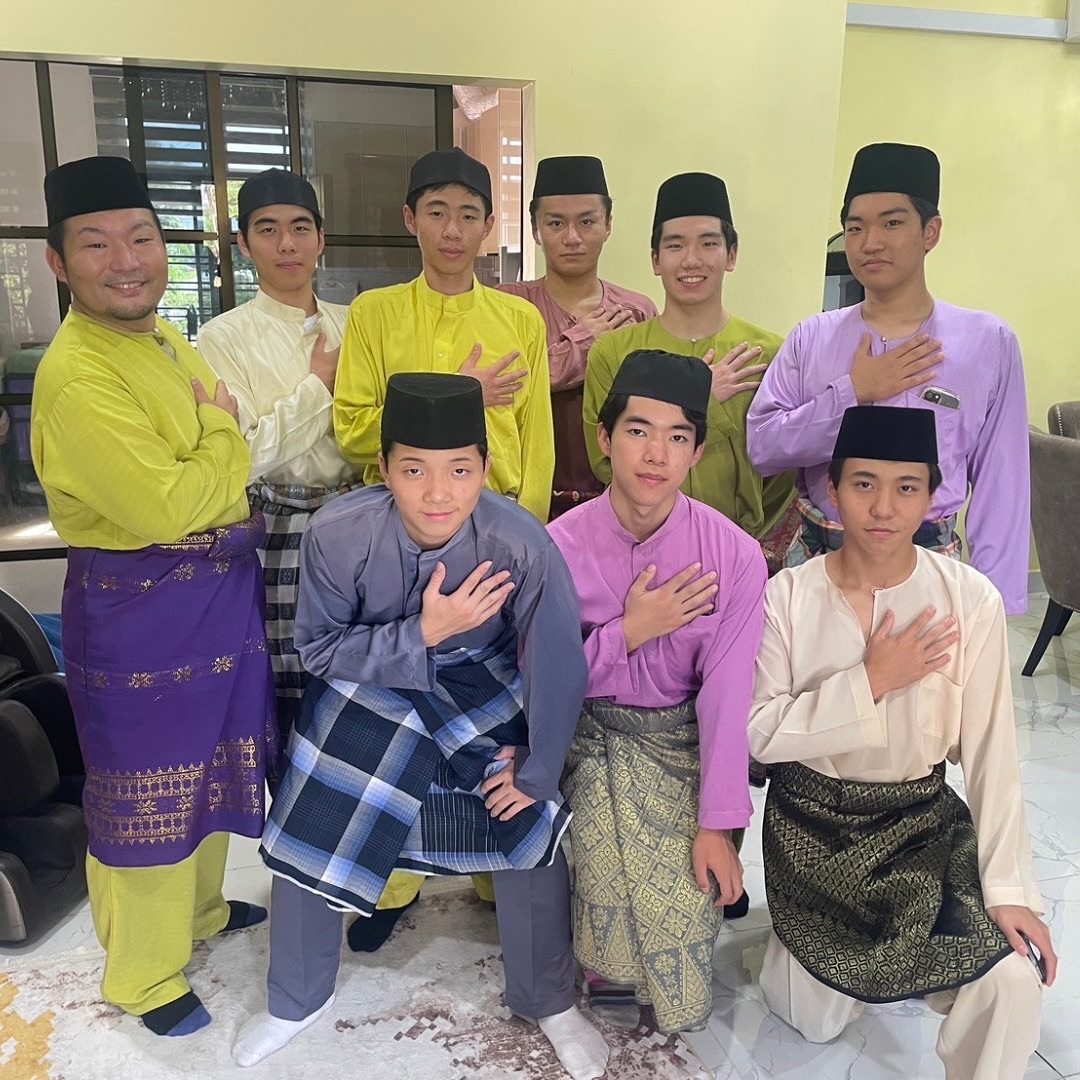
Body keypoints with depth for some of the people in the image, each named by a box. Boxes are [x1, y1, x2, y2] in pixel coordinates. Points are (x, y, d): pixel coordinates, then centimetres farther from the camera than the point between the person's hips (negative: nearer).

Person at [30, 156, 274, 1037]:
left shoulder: (163, 338, 7)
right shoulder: (79, 375, -23)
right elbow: (167, 508, -28)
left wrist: (217, 450, -2)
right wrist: (225, 433, -12)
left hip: (218, 588, 9)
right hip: (138, 608, -9)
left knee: (206, 764, 24)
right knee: (144, 790, 8)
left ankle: (198, 907, 49)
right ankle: (144, 976, 31)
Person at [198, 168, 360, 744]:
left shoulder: (349, 323, 9)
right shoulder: (223, 337, -5)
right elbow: (244, 457, -14)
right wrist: (320, 383, -9)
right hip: (282, 528, -4)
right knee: (294, 685, 2)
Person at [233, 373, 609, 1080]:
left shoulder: (523, 544, -32)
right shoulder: (338, 536, -30)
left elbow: (559, 667, -19)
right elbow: (319, 650, -15)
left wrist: (538, 769, -7)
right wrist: (423, 632, -31)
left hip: (483, 684, 0)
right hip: (371, 682, 1)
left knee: (532, 831, 0)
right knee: (310, 834, 4)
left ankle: (550, 1004, 31)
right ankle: (298, 1002, 36)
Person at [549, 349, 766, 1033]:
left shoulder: (734, 556, -15)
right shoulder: (559, 547, -12)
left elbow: (727, 695, -13)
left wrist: (717, 824, -11)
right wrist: (628, 632, -19)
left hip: (683, 741, 0)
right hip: (592, 737, 1)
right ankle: (615, 967, 13)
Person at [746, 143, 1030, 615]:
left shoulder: (988, 342, -4)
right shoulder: (812, 337, 2)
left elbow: (1000, 483, -2)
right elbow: (761, 446, -7)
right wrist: (851, 393, -15)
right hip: (815, 559, 2)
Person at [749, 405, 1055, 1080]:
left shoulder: (970, 600, -15)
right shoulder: (790, 596, -14)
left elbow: (991, 752, -11)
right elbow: (760, 733, -16)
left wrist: (1009, 886, -12)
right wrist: (871, 681, -24)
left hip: (924, 823, 0)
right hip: (811, 825, 0)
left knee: (1016, 980, -20)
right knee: (819, 1023, 10)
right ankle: (801, 936, 43)